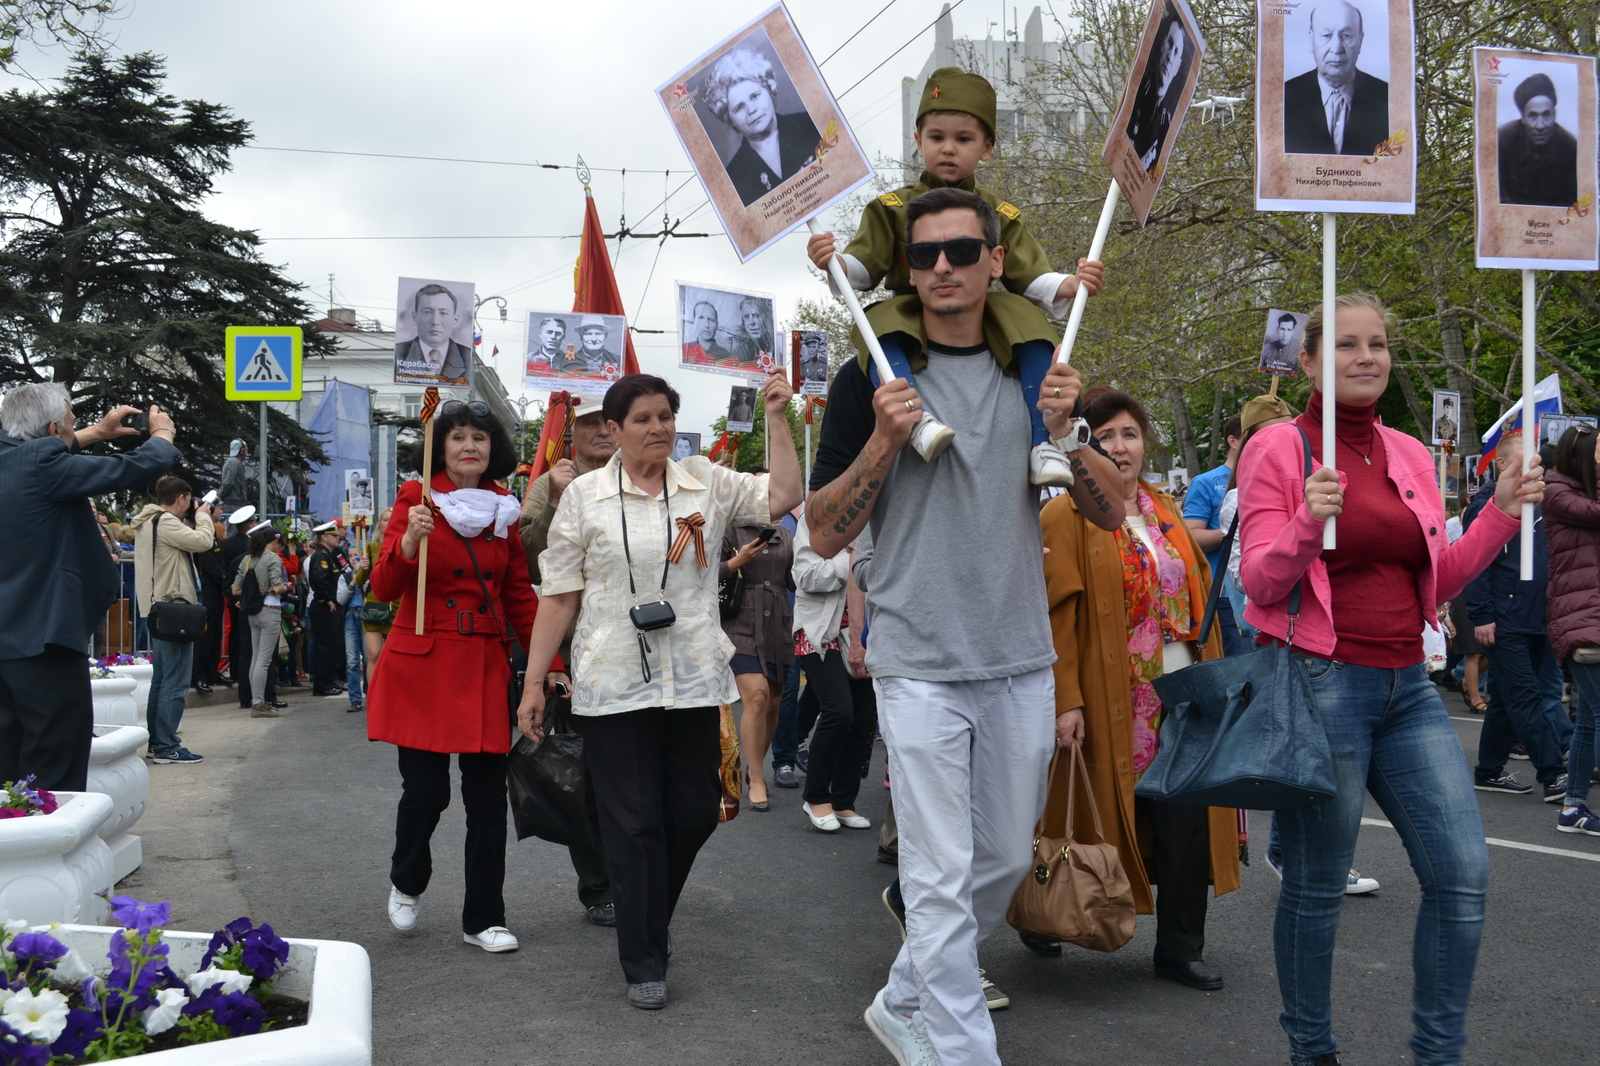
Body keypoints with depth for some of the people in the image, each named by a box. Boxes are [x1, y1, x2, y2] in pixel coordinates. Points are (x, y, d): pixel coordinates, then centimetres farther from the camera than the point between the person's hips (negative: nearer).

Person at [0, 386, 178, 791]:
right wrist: (163, 434, 8)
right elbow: (137, 468, -12)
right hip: (44, 640, -9)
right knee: (57, 781, -3)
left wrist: (98, 433, 34)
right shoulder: (41, 464, -17)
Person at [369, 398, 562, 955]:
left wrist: (548, 663, 8)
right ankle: (407, 883, 28)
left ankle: (484, 919, 14)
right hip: (422, 664, -3)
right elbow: (384, 589, -7)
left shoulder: (503, 508, 10)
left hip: (485, 666, 3)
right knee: (425, 790, -3)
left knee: (488, 795, 1)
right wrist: (409, 542, -25)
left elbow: (520, 594, 14)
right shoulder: (416, 499, -1)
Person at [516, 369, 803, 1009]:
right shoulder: (585, 496, 0)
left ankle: (652, 916, 39)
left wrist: (778, 420, -9)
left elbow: (782, 497, -3)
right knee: (634, 824, 1)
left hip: (695, 680, 3)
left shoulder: (707, 483, 6)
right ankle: (643, 962, 15)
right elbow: (559, 596, 0)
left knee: (696, 812, 11)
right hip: (614, 686, -3)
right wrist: (534, 681, -1)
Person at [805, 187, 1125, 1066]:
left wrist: (1065, 431, -12)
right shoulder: (871, 375, -3)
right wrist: (884, 441, -18)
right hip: (919, 666, -4)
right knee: (941, 878, -4)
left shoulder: (1036, 367, 7)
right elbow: (824, 536, -4)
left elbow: (1111, 514, 6)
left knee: (1004, 859, 15)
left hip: (1022, 663, 5)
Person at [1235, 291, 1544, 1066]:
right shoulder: (1280, 450, -4)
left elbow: (1434, 584, 15)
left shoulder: (1409, 455, 13)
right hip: (1321, 682, -6)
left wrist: (1501, 514, 6)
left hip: (1406, 685, 6)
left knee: (1464, 871, 0)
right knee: (1316, 885, 2)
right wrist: (1307, 524, -25)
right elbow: (1258, 580, -8)